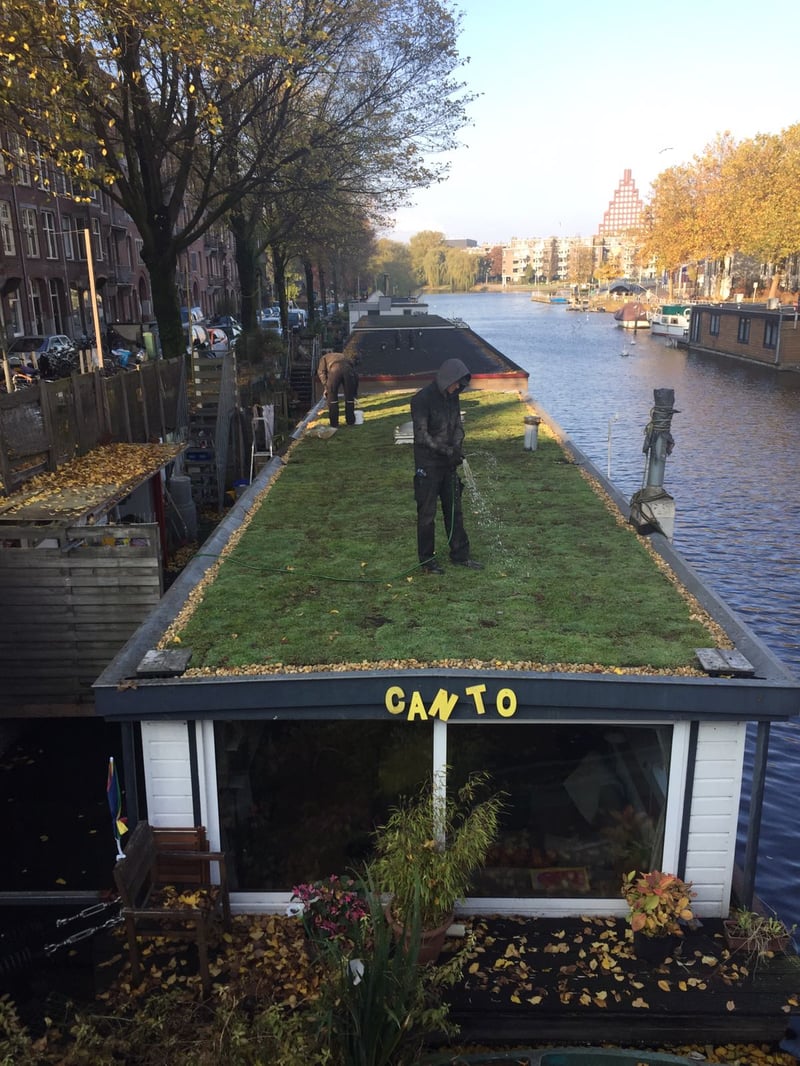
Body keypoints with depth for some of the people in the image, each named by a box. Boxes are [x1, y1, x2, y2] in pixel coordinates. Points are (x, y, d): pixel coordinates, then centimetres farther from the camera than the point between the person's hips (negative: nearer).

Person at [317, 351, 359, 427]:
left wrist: (325, 388, 11)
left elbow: (321, 372, 15)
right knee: (349, 398, 17)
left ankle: (334, 423, 16)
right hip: (348, 370, 2)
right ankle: (350, 421, 23)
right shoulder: (346, 357, 42)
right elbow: (355, 375, 35)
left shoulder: (325, 357, 36)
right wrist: (355, 394, 37)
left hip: (334, 370, -2)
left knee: (332, 398, 13)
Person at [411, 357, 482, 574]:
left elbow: (458, 427, 11)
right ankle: (427, 560, 13)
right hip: (428, 465, -7)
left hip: (448, 464, 7)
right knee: (427, 513, 2)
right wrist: (448, 451, -22)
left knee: (454, 510, 13)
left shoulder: (452, 397, 6)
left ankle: (460, 555, 23)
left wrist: (457, 449, -8)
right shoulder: (422, 399, -17)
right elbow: (421, 436, -19)